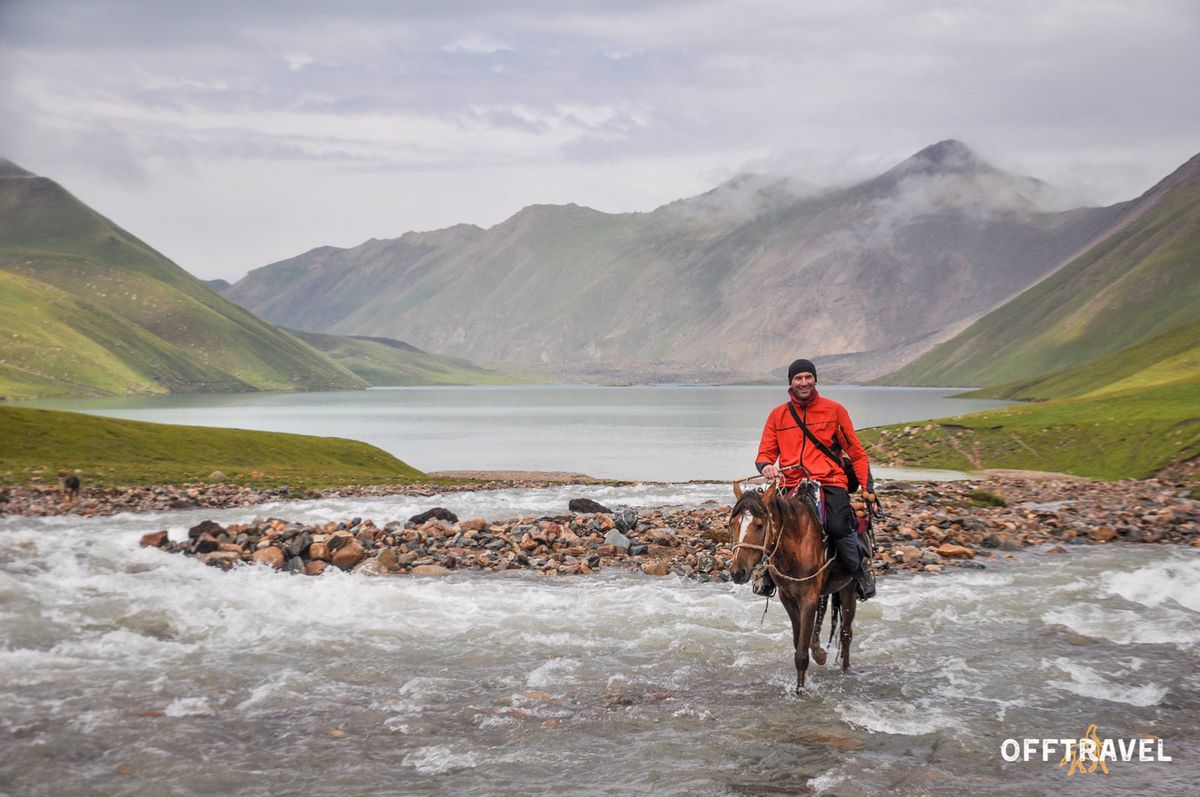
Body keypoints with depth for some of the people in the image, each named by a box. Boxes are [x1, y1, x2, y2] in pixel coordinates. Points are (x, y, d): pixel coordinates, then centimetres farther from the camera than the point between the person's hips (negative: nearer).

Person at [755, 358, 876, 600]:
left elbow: (856, 453, 12)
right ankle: (771, 572, 5)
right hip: (791, 485, 2)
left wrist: (867, 488, 3)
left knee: (838, 526, -30)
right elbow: (765, 453, 15)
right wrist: (765, 466, -10)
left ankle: (861, 568, 0)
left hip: (830, 482, -2)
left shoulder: (834, 410, 9)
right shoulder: (778, 415, 13)